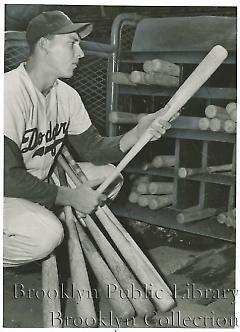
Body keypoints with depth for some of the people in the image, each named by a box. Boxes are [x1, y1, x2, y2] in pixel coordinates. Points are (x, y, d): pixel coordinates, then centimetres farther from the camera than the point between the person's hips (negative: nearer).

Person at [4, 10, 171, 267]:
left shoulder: (67, 95, 0)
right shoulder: (11, 92, -25)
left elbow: (93, 149, 1)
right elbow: (9, 177, -27)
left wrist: (137, 133, -17)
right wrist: (70, 196, -22)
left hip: (41, 183, 8)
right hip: (9, 195, -8)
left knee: (108, 174, 0)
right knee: (46, 235, -33)